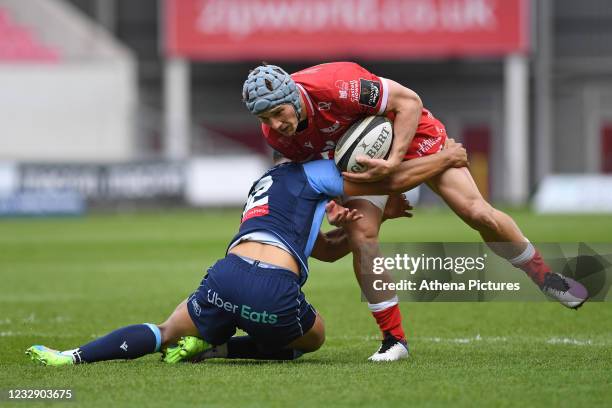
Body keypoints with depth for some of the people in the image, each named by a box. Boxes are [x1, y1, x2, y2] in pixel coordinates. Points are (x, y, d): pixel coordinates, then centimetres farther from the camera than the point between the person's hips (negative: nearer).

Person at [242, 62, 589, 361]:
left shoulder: (333, 86, -39)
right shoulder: (275, 133, -22)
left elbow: (409, 101, -28)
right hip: (358, 158, 4)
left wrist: (393, 161, -34)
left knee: (477, 213, -8)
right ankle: (394, 339, -4)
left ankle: (541, 272, 17)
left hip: (410, 132, -4)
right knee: (361, 237, -17)